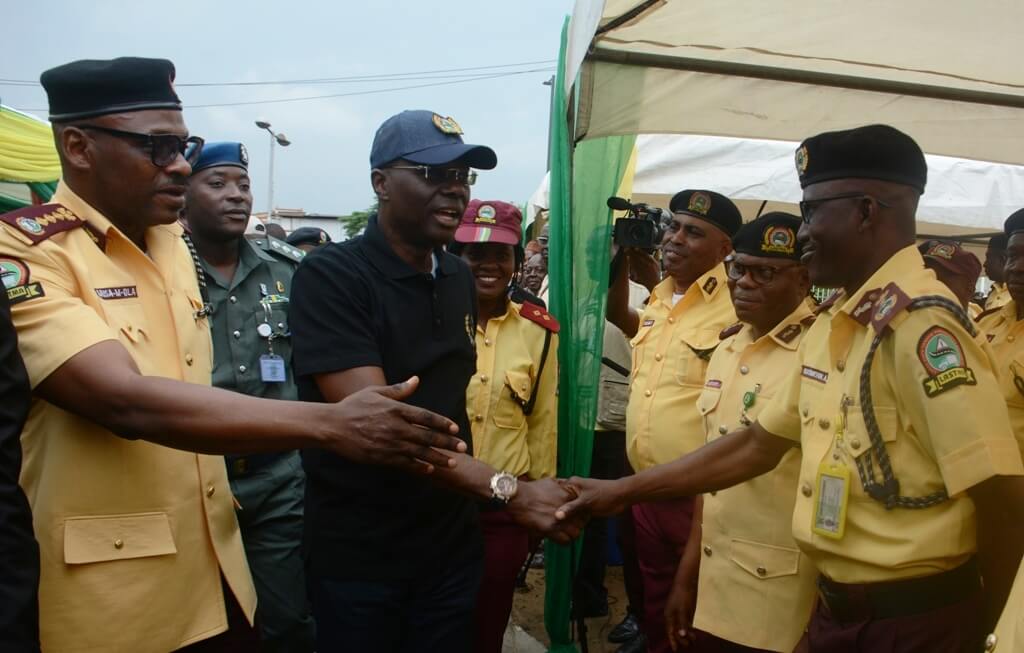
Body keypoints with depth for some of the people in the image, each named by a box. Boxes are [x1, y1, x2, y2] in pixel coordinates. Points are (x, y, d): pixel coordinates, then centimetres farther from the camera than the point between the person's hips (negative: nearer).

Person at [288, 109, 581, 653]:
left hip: (454, 546, 6)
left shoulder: (460, 278, 5)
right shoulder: (330, 276, -16)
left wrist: (475, 499, 6)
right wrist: (506, 489, -33)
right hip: (357, 558, -5)